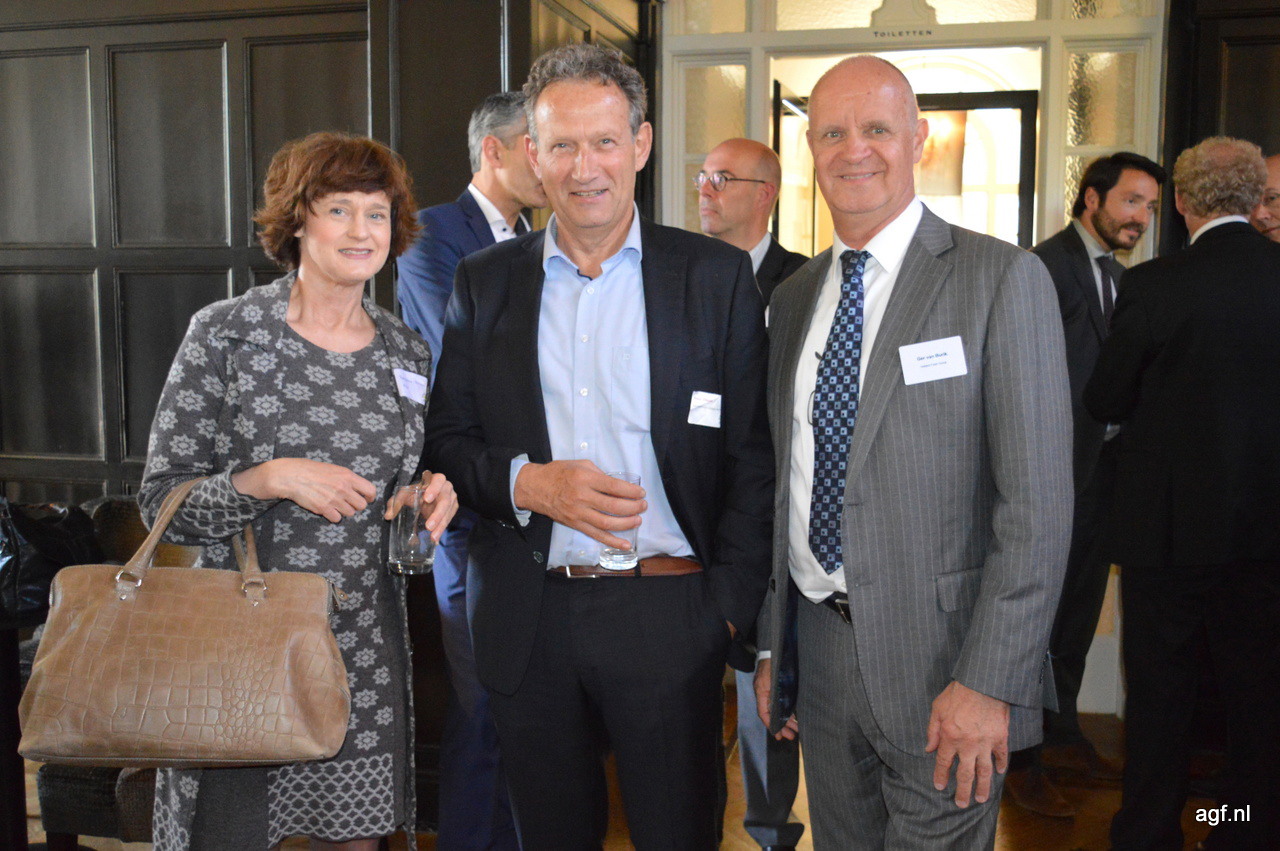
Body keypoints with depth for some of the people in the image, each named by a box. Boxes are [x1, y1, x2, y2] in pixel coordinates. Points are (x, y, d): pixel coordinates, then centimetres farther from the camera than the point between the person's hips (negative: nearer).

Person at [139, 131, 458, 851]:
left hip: (366, 645, 4)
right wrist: (269, 479, -21)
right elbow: (162, 500, -6)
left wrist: (435, 497, -4)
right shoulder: (225, 333, -7)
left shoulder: (408, 353, 6)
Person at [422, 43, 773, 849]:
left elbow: (752, 457, -2)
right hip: (529, 621, 3)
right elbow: (447, 442, 7)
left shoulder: (719, 277, -1)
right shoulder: (485, 281, 6)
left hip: (669, 612, -2)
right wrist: (530, 483, -13)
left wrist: (730, 607, -8)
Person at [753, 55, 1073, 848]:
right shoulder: (792, 298, 9)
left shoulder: (1004, 279, -10)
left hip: (940, 661, -5)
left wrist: (988, 681, -18)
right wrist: (772, 643, 11)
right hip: (818, 645, 5)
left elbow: (1036, 505, -14)